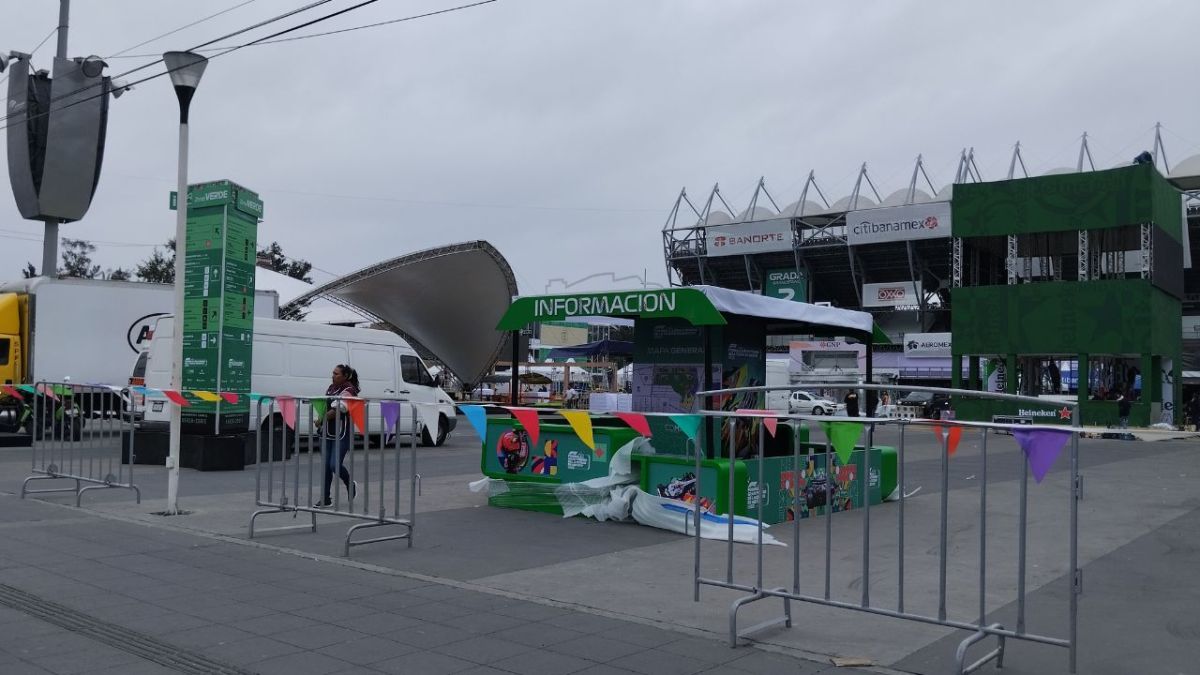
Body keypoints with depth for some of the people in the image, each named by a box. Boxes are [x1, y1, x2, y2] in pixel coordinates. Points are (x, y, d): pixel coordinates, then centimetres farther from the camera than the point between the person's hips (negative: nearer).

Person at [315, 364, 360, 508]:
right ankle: (325, 499, 12)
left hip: (342, 433, -7)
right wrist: (321, 421, 4)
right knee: (326, 465, 7)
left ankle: (351, 485, 18)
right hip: (327, 432, 7)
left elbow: (337, 410, -18)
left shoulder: (348, 390, -11)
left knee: (335, 465, -10)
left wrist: (321, 421, -9)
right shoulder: (331, 387, 13)